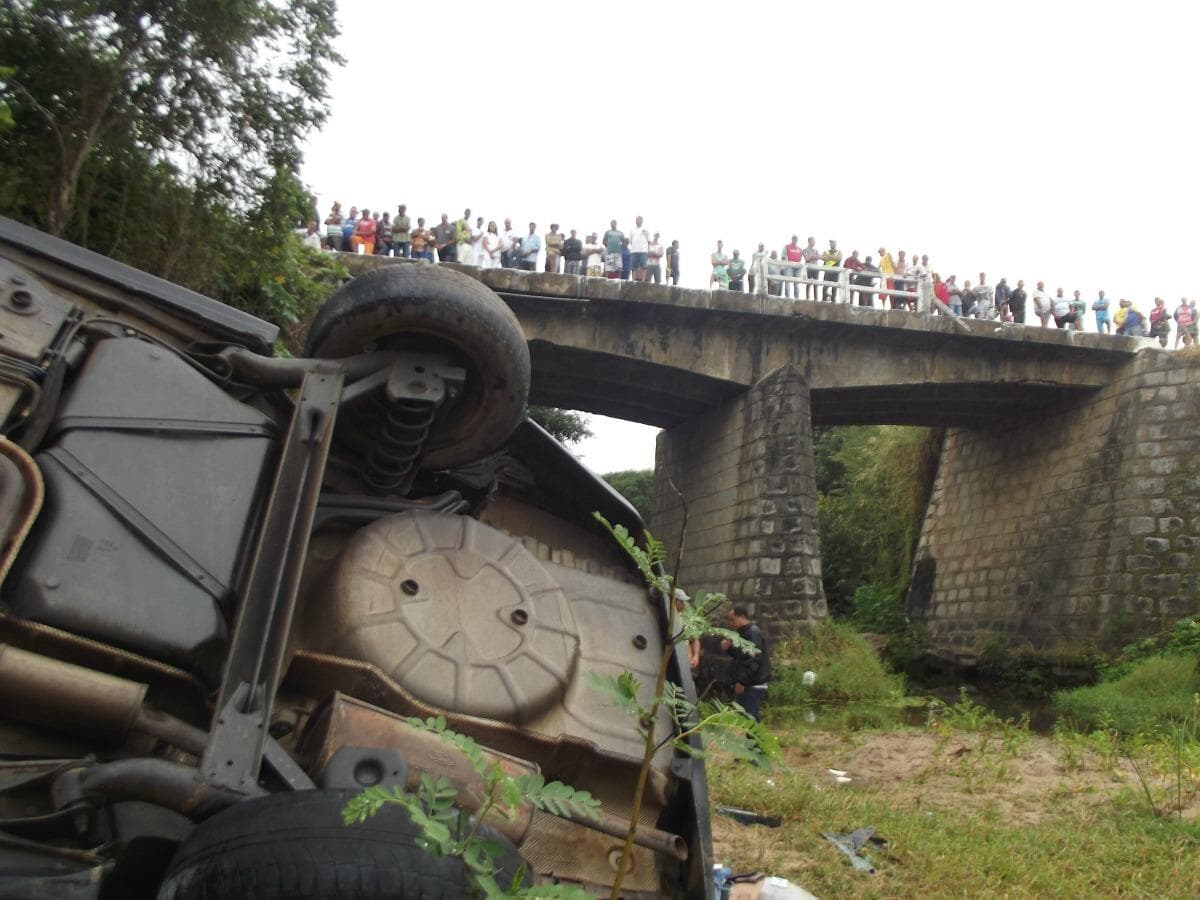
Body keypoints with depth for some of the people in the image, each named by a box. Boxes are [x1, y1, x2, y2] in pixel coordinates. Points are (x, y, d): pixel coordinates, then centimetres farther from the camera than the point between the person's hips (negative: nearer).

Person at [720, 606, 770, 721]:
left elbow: (753, 661, -21)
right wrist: (729, 649, 6)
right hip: (747, 683, 10)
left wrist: (742, 681, -21)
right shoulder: (744, 633, 16)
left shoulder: (753, 633, -14)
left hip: (753, 685, -10)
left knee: (749, 718, -11)